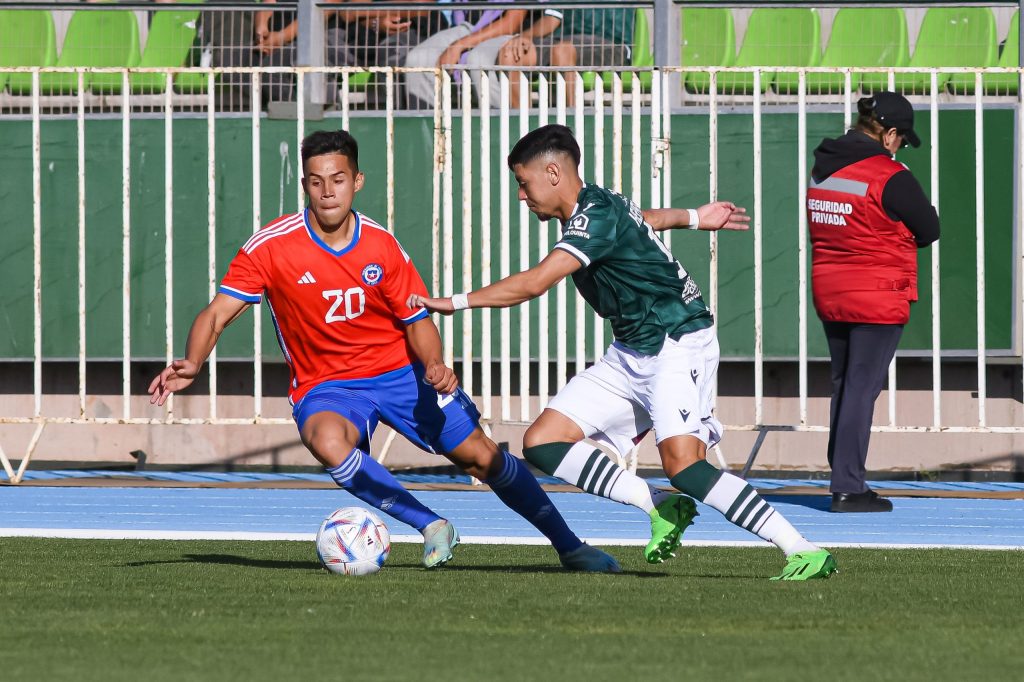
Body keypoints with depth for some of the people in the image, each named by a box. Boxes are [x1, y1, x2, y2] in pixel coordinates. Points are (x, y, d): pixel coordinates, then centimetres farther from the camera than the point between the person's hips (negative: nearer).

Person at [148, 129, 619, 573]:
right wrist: (192, 364, -31)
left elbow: (417, 321, 3)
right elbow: (217, 314, -12)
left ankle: (567, 545, 18)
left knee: (483, 458, -2)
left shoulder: (381, 247, -5)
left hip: (400, 372, 2)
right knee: (326, 440, -37)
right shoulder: (272, 246, -13)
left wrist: (433, 364, -18)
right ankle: (431, 527, -26)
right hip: (325, 386, -2)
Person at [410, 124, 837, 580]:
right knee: (542, 443, -2)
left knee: (683, 466, -28)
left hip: (678, 344, -10)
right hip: (630, 355, 10)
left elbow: (533, 284, -29)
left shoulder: (598, 215, -20)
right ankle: (662, 509, -1)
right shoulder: (593, 209, 9)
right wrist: (694, 217, 49)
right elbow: (642, 220, 32)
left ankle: (805, 553, -23)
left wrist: (457, 302, -24)